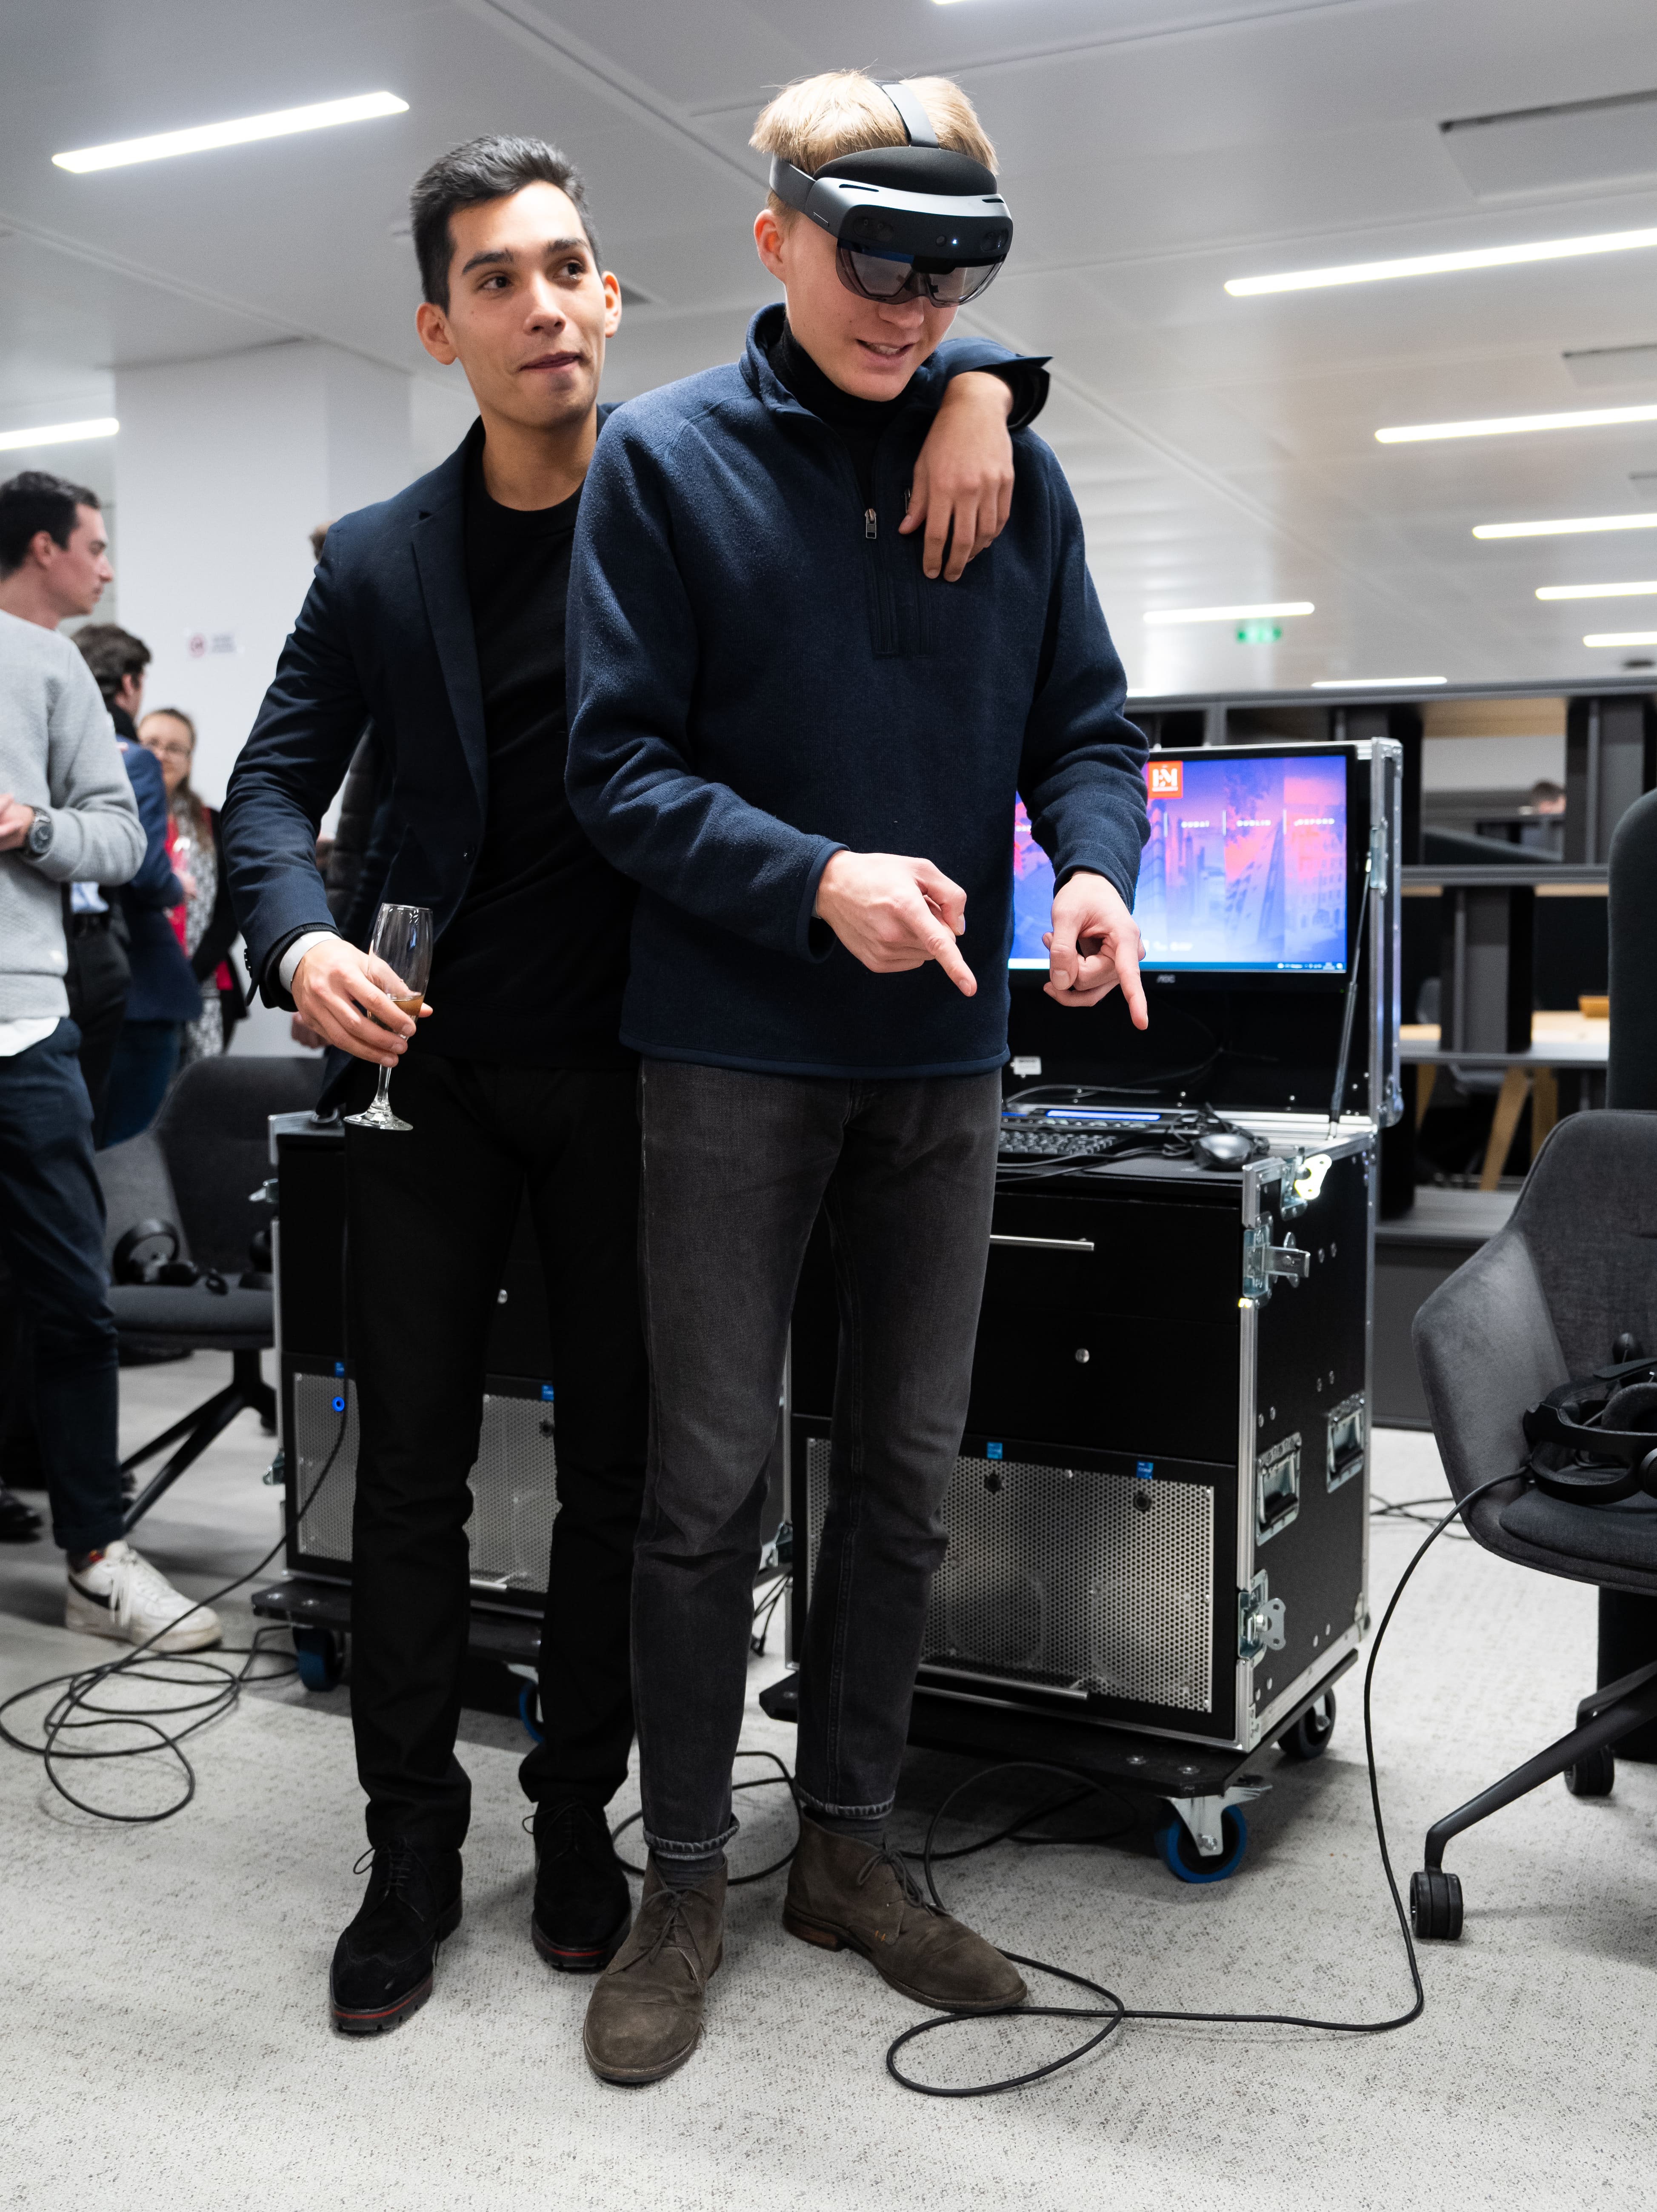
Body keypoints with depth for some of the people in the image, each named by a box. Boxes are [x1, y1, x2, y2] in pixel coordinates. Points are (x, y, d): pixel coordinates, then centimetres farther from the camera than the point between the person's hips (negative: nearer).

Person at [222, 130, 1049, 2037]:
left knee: (617, 1464, 8)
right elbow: (273, 785, 6)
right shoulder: (379, 562, 5)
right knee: (410, 1467, 5)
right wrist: (298, 943, -15)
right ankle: (412, 1850, 21)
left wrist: (976, 388, -18)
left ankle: (577, 1817, 27)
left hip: (629, 1068, -1)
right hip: (429, 1063, 1)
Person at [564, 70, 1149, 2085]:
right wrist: (814, 880, -22)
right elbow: (618, 765, -8)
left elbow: (1086, 723, 8)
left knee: (906, 1468, 11)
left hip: (945, 1049, 4)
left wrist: (1096, 865, -13)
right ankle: (684, 1882, 20)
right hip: (737, 1041, -4)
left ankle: (850, 1846, 29)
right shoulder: (667, 458, -3)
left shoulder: (1010, 464, 8)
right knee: (709, 1477, 3)